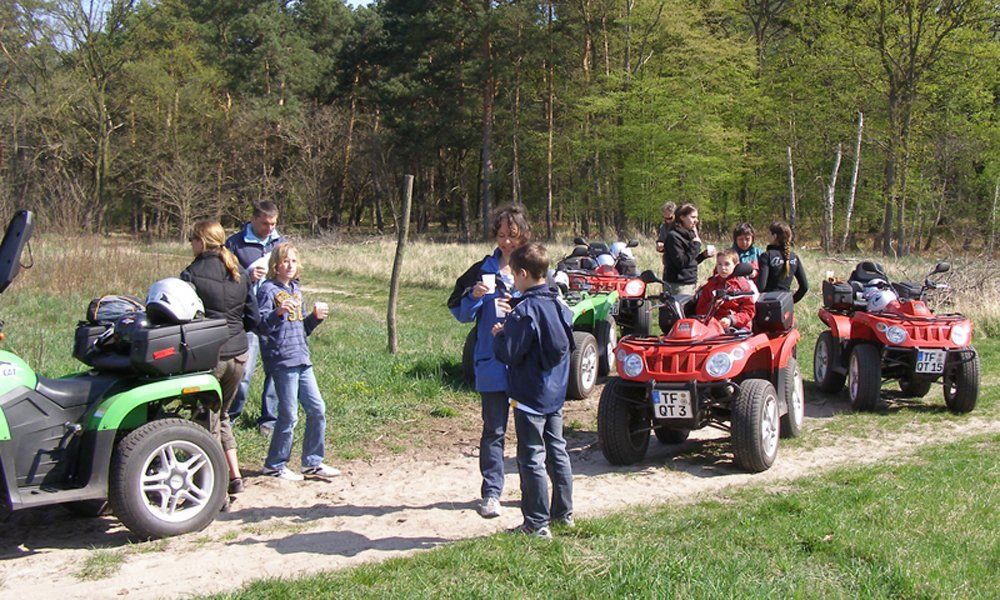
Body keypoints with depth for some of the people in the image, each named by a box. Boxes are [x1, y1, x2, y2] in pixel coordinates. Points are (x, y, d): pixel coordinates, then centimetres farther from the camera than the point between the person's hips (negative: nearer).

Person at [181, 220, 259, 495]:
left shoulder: (192, 274, -11)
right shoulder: (239, 274, 6)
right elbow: (253, 318, 9)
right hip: (238, 354, 5)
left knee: (209, 421, 6)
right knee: (222, 415, 22)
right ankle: (235, 476, 19)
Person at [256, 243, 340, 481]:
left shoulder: (296, 289, 17)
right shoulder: (268, 289, -6)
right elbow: (260, 326, -16)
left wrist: (316, 317, 5)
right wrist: (278, 312, -32)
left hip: (302, 360, 8)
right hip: (282, 360, -8)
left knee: (317, 409, 7)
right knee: (289, 415, -3)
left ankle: (313, 462, 19)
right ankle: (275, 465, 13)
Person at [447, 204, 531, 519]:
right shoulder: (482, 270, 4)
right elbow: (461, 314, 6)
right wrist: (475, 296, -14)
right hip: (493, 363, 0)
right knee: (494, 430, 4)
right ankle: (491, 493, 11)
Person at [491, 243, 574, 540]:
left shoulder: (525, 310, -21)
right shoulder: (560, 306, 5)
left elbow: (509, 354, -23)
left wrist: (499, 335, -1)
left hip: (530, 396, -8)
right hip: (556, 393, 8)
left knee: (531, 459, 0)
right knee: (557, 451, 18)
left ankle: (537, 524, 6)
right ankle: (564, 512, 28)